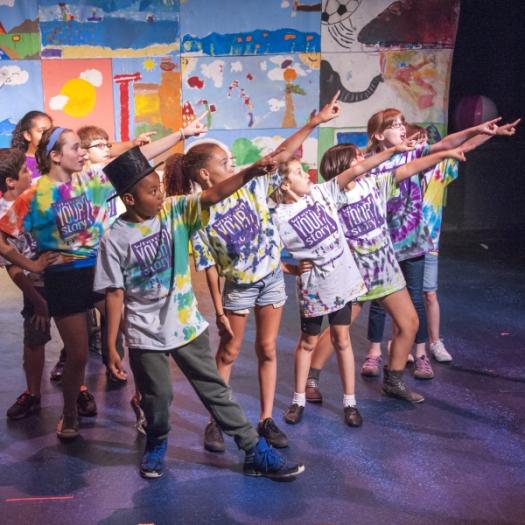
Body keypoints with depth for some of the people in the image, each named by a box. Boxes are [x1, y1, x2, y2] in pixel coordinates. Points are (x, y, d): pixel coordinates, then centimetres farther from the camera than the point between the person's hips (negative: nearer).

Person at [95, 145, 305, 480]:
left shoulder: (176, 211, -6)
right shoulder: (115, 239, -12)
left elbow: (214, 195, -20)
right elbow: (115, 294, -8)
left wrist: (250, 172, -37)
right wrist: (111, 346, -7)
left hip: (187, 325, 2)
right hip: (145, 336, -2)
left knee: (216, 390, 9)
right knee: (157, 398, 12)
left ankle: (256, 452, 13)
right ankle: (157, 444, 42)